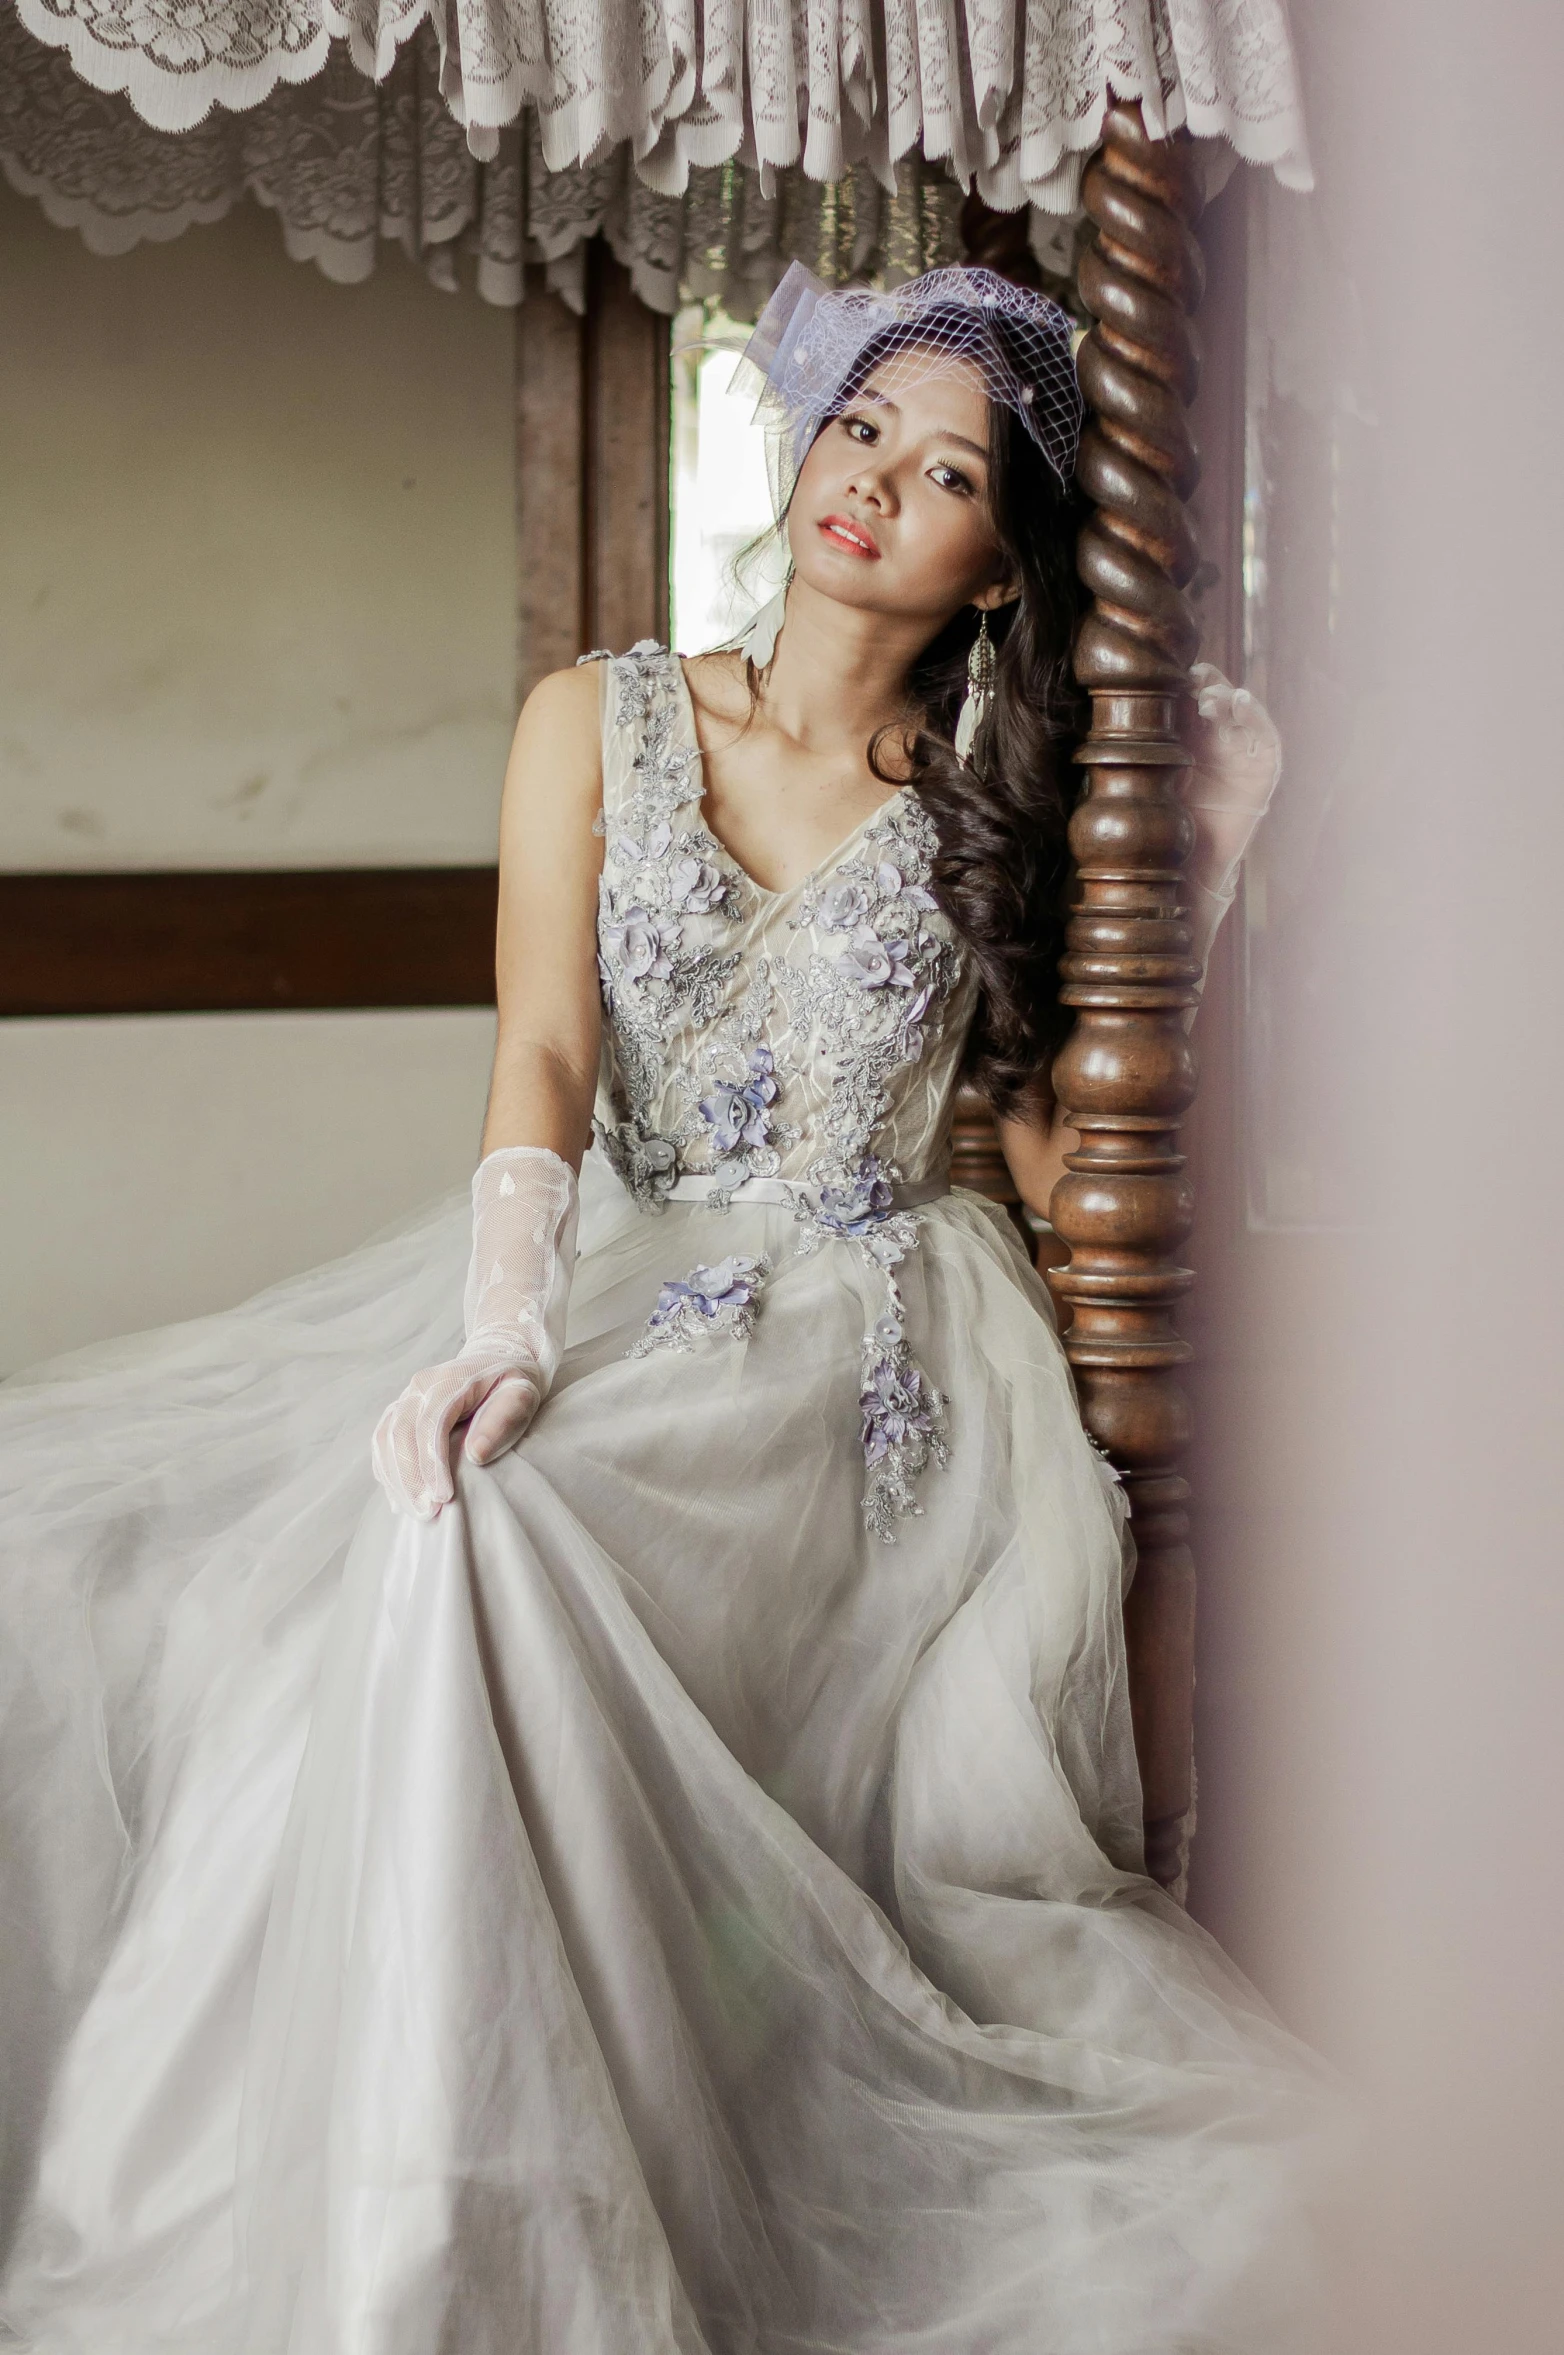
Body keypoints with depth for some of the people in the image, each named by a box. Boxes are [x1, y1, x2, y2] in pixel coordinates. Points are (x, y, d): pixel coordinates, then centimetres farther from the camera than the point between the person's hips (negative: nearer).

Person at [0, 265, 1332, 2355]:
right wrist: (505, 1328, -23)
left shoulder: (992, 807, 7)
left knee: (497, 1536, -34)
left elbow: (1056, 1147, 5)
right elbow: (545, 1051, -6)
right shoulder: (600, 725, 8)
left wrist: (1201, 860, 5)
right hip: (617, 1279, 3)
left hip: (862, 1350, -2)